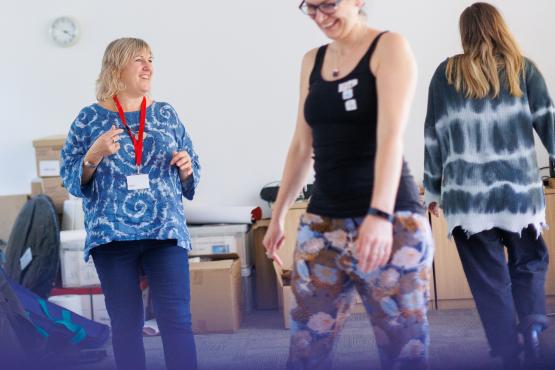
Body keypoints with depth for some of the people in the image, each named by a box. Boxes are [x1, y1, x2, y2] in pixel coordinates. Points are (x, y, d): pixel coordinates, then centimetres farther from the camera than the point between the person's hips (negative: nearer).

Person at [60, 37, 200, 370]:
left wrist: (187, 169, -7)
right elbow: (70, 178, 3)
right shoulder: (90, 117, 4)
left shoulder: (166, 114, 10)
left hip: (166, 231, 1)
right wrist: (94, 156, -15)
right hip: (112, 234, -1)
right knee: (125, 324, 5)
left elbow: (192, 172, 15)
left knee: (177, 319, -6)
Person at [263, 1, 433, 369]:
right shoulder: (312, 61, 12)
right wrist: (278, 213, 17)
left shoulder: (390, 47, -5)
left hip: (390, 220, -5)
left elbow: (391, 136, -18)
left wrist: (380, 215, -29)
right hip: (322, 222, 5)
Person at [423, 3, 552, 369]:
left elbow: (434, 137, 6)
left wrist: (433, 190, 14)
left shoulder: (447, 73, 6)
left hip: (468, 196, 0)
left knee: (490, 279, 5)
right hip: (520, 191, 0)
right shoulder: (523, 69, 5)